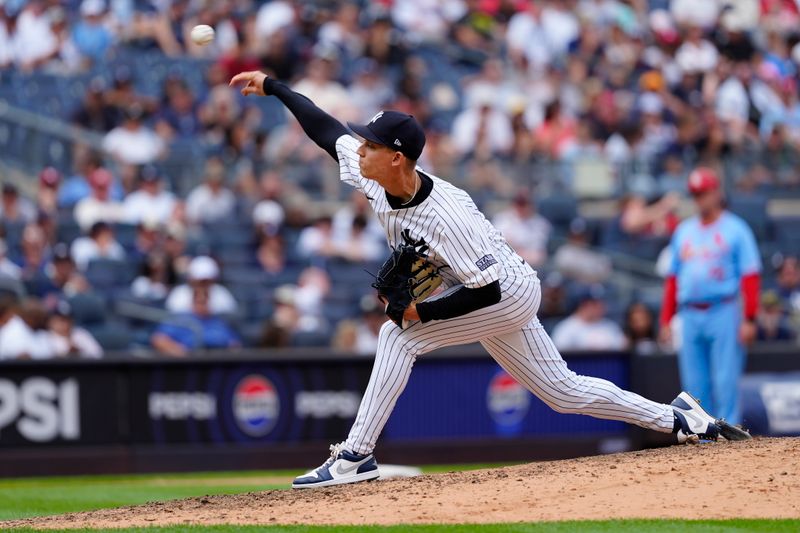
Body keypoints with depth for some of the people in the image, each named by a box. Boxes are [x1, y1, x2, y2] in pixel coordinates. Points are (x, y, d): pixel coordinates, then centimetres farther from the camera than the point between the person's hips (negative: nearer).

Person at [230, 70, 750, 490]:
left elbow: (488, 290, -30)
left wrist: (421, 312, -28)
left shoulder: (444, 217, -34)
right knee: (565, 392, 15)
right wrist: (273, 86, 0)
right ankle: (679, 419, 23)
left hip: (509, 294, -9)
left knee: (399, 335, -22)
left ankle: (356, 456, -19)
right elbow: (328, 128, 0)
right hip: (496, 293, 9)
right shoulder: (373, 177, -13)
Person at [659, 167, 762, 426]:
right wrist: (666, 321, 10)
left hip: (724, 314, -5)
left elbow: (750, 276, -5)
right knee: (695, 386, 4)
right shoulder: (683, 232, 16)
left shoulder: (735, 229, 1)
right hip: (689, 315, 5)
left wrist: (749, 319, -13)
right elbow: (672, 279, 17)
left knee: (725, 383, -7)